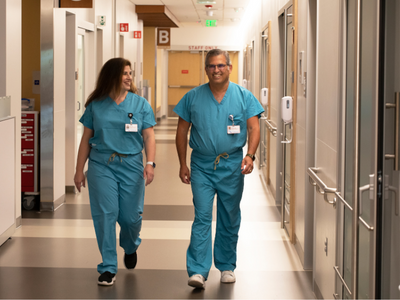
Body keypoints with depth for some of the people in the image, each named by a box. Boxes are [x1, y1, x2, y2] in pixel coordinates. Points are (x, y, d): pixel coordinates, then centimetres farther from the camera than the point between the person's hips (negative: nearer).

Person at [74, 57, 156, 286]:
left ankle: (130, 247, 37)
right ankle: (108, 268, 4)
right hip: (101, 165, 0)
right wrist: (79, 170, 8)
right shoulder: (96, 105, 5)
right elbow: (86, 139, 9)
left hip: (131, 165, 0)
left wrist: (150, 163, -14)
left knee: (130, 216, 3)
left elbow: (149, 136, 0)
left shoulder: (140, 104, 4)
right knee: (105, 215, -5)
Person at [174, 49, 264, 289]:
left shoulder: (244, 97, 1)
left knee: (229, 220, 10)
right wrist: (183, 164, 3)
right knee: (202, 217, -9)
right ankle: (198, 271, -13)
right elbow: (182, 132, 7)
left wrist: (250, 155, -19)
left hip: (232, 166, 1)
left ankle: (227, 266, 25)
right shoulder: (193, 97, 2)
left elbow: (254, 127, -3)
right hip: (202, 167, -1)